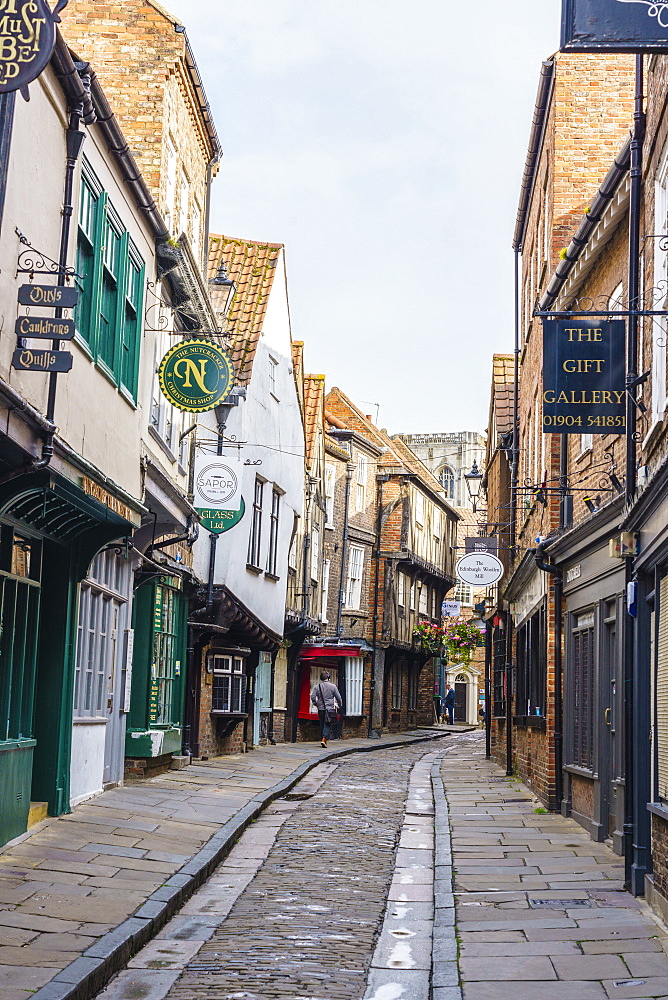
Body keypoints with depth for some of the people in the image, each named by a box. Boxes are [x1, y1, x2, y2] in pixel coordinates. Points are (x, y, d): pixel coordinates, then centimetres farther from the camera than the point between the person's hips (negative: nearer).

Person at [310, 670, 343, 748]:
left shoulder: (317, 687, 3)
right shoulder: (333, 686, -2)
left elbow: (313, 697, -4)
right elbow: (338, 698, 2)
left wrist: (316, 704, 12)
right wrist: (340, 705, 18)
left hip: (321, 709, 3)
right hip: (330, 709, -3)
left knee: (322, 725, 14)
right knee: (328, 725, -4)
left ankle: (323, 739, 18)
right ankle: (324, 739, -19)